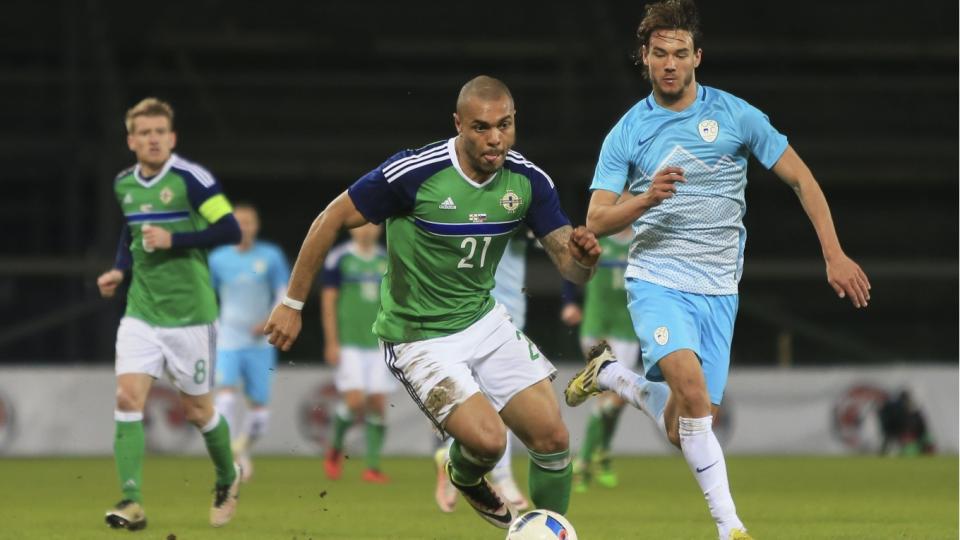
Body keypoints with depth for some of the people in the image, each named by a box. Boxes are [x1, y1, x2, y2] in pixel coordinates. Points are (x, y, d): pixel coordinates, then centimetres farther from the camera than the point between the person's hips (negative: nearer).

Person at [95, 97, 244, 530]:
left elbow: (229, 230, -15)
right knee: (128, 397, -14)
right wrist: (120, 269, 10)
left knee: (197, 410, 7)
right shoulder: (124, 184, 7)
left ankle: (228, 479, 35)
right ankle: (131, 502, -18)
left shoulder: (192, 179, -12)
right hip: (141, 312, 4)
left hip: (191, 315, -4)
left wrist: (173, 240, -21)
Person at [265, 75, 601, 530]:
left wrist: (583, 257, -30)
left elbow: (570, 268, -4)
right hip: (419, 338, -5)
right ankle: (465, 476, 16)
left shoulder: (528, 181, -8)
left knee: (552, 439, -3)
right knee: (487, 440, -22)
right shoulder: (413, 173, -23)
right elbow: (332, 219, -12)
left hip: (484, 321, 5)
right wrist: (292, 304, -8)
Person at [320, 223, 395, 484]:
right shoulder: (338, 259, -2)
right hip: (349, 343, -4)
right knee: (355, 401, -14)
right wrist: (331, 343, -8)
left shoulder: (387, 261, 11)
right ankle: (336, 448, 12)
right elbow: (328, 302, -3)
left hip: (379, 343, 4)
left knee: (378, 403, -2)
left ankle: (373, 466, 4)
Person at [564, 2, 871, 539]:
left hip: (719, 289, 2)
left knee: (683, 428, 1)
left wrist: (835, 255, -2)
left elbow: (800, 177, 4)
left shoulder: (734, 115, -1)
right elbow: (596, 221, -1)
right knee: (692, 386, -28)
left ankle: (613, 375, 31)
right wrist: (646, 199, -21)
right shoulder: (627, 133, 1)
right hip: (658, 279, -2)